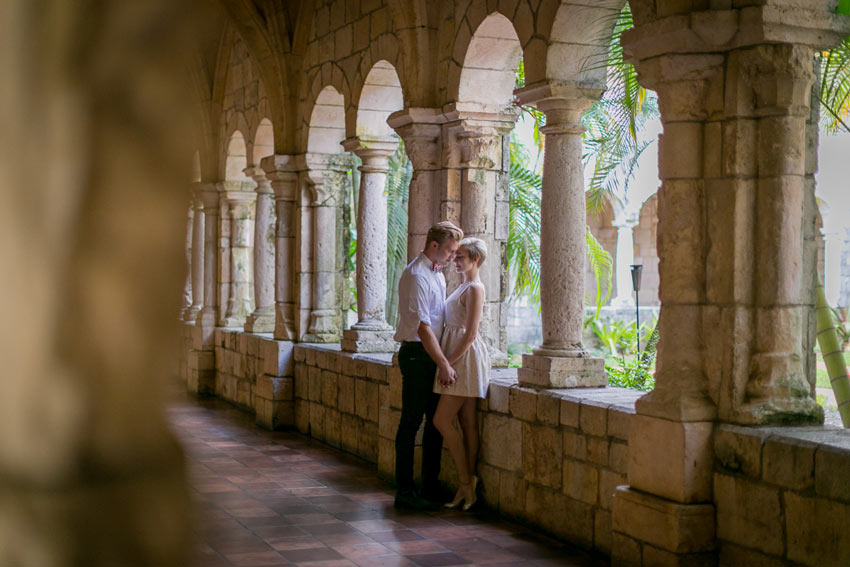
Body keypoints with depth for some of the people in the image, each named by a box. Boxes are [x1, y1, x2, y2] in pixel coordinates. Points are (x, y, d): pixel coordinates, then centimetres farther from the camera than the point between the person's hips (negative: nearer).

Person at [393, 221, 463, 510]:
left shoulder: (438, 274, 15)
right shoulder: (416, 275, -15)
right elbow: (422, 326, -20)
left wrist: (445, 361, 14)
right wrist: (444, 364, -20)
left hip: (433, 354, 9)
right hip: (417, 354, -9)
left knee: (436, 421, 12)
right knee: (411, 423, -4)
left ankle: (430, 487, 21)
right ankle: (405, 492, 1)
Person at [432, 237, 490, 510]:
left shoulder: (475, 288, -12)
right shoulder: (463, 287, 17)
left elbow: (470, 333, -18)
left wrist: (449, 362, -18)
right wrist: (448, 363, 14)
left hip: (466, 357, -9)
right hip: (457, 358, 9)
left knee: (442, 420, -9)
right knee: (467, 424, 8)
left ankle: (465, 481, -1)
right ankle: (468, 486, 10)